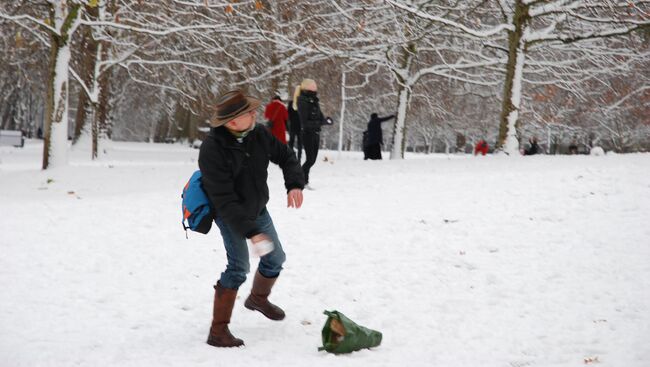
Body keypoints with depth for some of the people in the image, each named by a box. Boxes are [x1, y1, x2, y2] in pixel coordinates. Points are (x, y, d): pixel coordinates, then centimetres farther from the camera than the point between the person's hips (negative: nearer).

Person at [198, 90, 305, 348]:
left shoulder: (258, 135, -14)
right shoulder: (212, 150, -32)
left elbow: (285, 156, 2)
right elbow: (224, 200, -33)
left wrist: (295, 184, -18)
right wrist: (251, 232, -38)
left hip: (257, 210, 7)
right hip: (229, 216, -7)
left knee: (275, 259, 18)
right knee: (239, 267, -20)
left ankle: (258, 298, 48)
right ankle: (218, 331, -12)